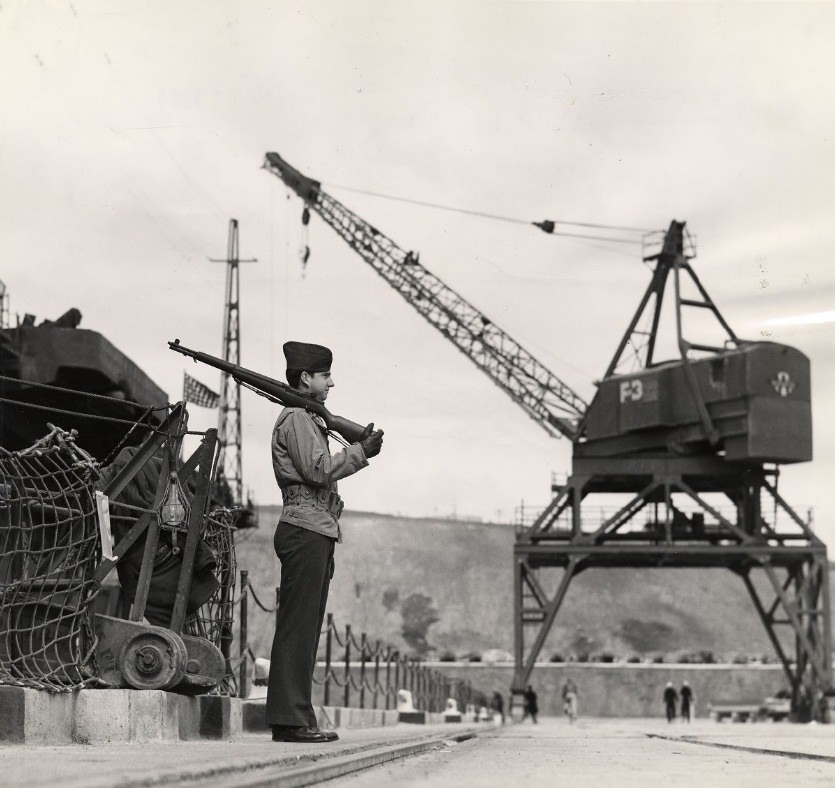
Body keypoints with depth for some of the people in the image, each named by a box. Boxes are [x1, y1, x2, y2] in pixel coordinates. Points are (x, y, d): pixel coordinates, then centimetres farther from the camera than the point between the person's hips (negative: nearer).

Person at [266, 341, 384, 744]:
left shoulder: (308, 420, 25)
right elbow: (317, 470, -16)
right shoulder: (296, 418, -7)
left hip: (315, 532, 11)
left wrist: (359, 450, 12)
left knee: (306, 627, 9)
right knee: (298, 627, -11)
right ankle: (291, 719, -12)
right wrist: (360, 452, -8)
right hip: (305, 529, -11)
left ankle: (295, 718, 11)